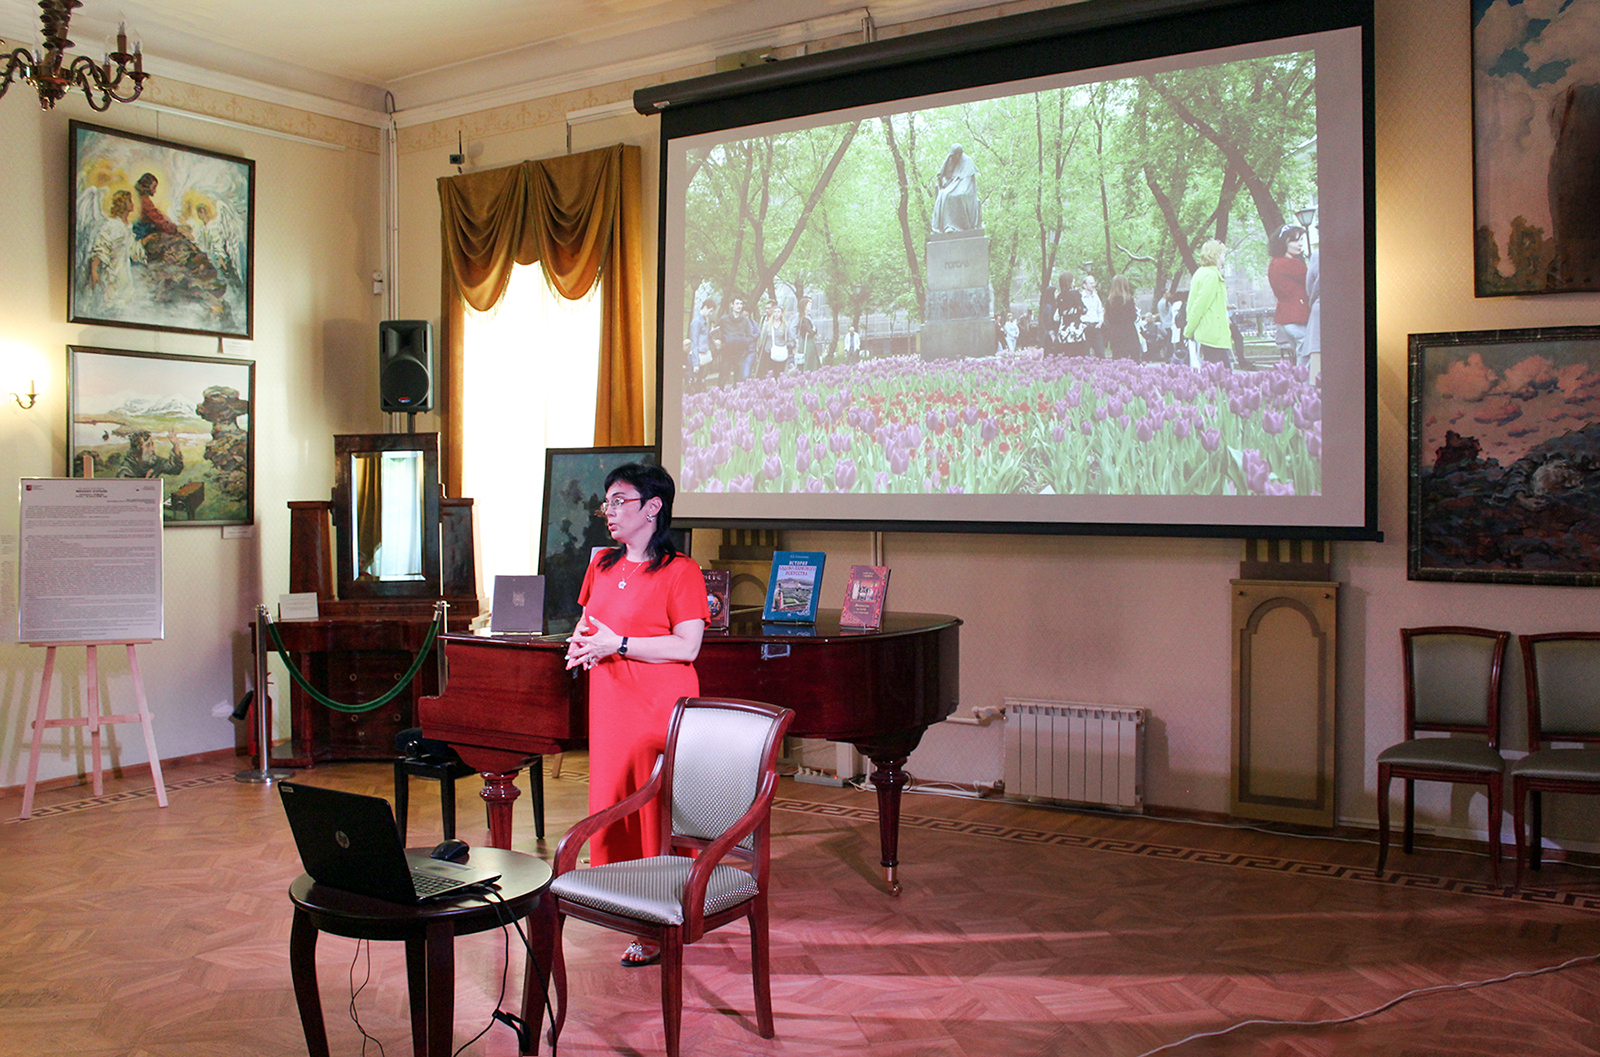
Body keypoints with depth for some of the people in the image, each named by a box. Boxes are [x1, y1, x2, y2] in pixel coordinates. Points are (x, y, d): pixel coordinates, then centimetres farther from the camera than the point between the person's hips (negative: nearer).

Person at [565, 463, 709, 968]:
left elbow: (686, 646, -16)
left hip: (660, 705, -7)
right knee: (612, 805, 9)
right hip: (610, 704, 7)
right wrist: (580, 641, 2)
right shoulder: (602, 564, 13)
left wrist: (617, 645, -18)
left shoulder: (680, 570, -9)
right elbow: (587, 621, 25)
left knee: (659, 811, -2)